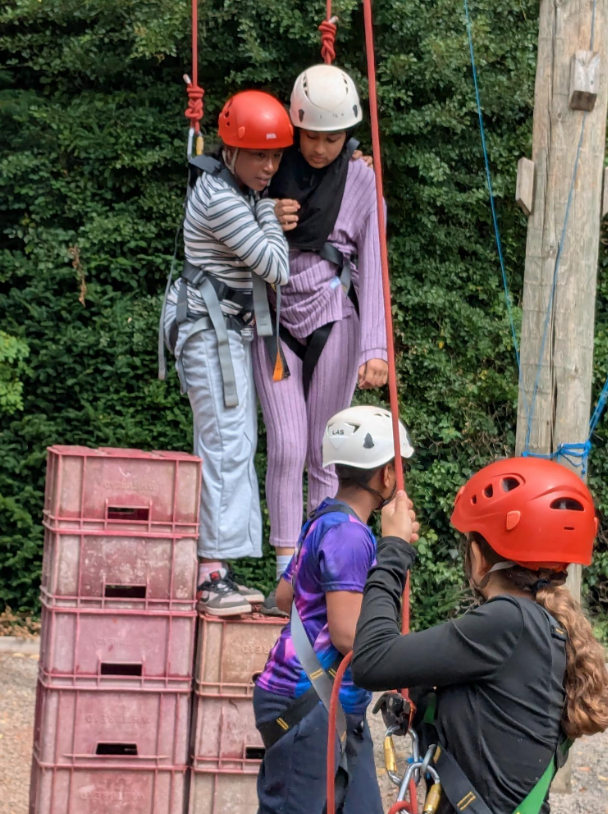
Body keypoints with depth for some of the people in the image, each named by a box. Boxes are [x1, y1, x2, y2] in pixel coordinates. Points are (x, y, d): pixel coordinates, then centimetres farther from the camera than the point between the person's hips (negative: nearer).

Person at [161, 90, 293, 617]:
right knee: (226, 444, -14)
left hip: (231, 327, 10)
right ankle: (211, 576, -16)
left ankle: (217, 572, 12)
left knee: (236, 443, 9)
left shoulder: (241, 188, 9)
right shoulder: (221, 201, -20)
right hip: (212, 328, -10)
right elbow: (276, 267, -18)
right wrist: (268, 207, -7)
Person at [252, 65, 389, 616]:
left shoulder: (362, 182, -4)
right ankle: (286, 576, -8)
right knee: (286, 446, -10)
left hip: (333, 318, -1)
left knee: (325, 454, 3)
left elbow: (372, 266, -7)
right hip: (275, 318, 1)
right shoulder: (272, 168, 0)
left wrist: (375, 347, -16)